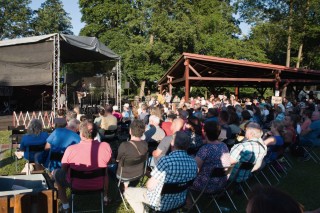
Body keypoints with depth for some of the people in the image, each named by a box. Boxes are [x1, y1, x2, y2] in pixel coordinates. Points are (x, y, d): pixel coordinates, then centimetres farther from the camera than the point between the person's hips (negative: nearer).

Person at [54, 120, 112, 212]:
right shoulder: (106, 146, -20)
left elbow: (64, 169, -8)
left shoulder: (70, 149, -24)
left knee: (57, 173, 24)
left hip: (77, 186, -2)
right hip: (99, 184, 2)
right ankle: (105, 197, 47)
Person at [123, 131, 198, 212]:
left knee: (128, 192, 14)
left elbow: (150, 186, -22)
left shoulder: (166, 161, -31)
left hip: (161, 203, -6)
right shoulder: (193, 163, -12)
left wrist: (148, 182, 1)